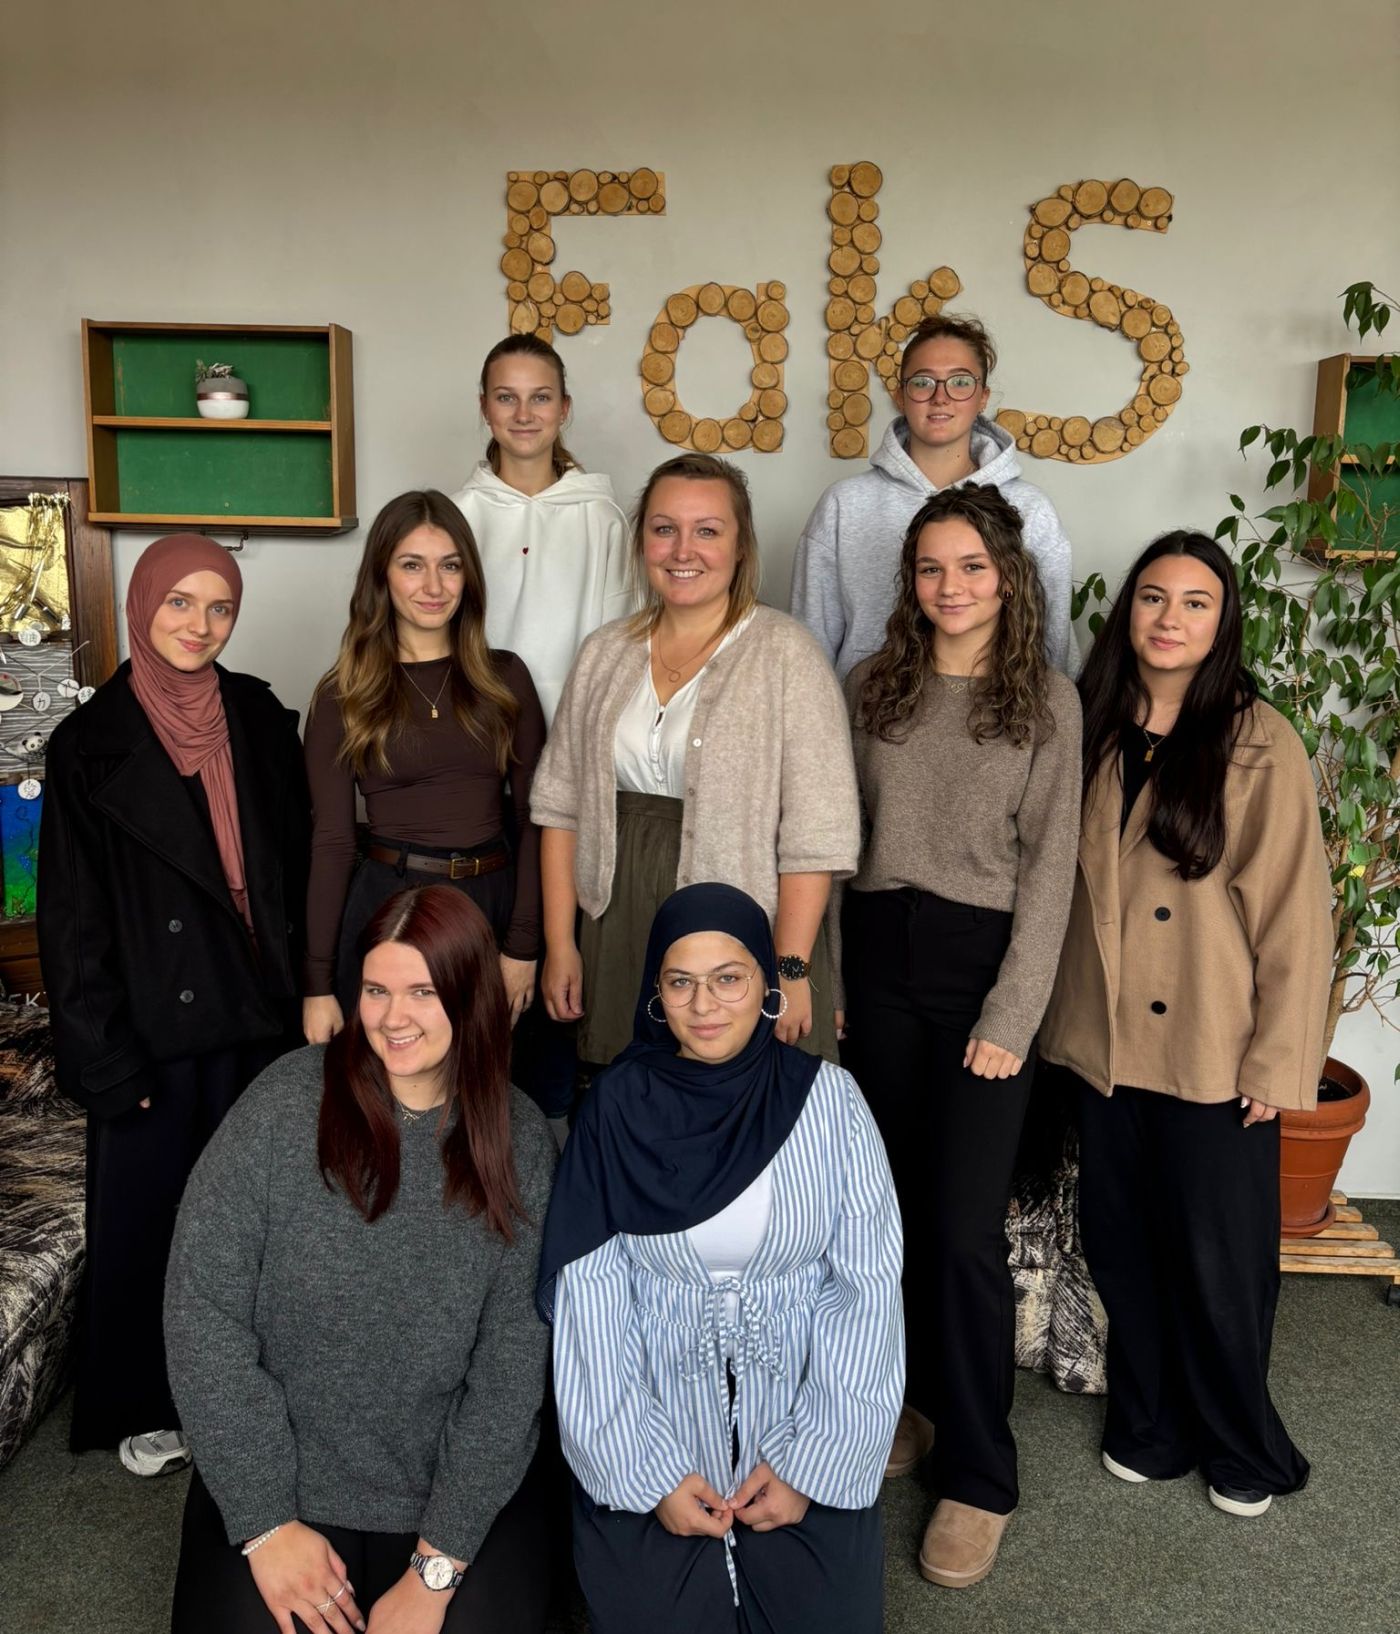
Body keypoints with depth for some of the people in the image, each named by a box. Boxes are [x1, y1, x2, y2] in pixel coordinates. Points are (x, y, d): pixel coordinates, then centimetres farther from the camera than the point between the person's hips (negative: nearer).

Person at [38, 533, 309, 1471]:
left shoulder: (260, 718, 2)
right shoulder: (91, 744, -8)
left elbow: (296, 865, 6)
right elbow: (72, 919, -7)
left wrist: (300, 992, 4)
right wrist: (106, 1057, -9)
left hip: (256, 1017, 3)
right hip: (155, 1029, -3)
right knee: (146, 1216, 11)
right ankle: (143, 1406, 32)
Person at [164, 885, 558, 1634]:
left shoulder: (521, 1142, -9)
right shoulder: (288, 1101, -15)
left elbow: (513, 1361, -8)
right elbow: (200, 1307, -13)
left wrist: (437, 1565, -12)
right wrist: (265, 1522, -12)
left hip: (461, 1492, 1)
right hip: (280, 1485, 0)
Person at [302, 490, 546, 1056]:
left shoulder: (505, 677, 4)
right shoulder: (343, 695, 0)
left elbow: (532, 816, 3)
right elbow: (331, 840, -2)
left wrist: (523, 943, -4)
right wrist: (318, 984, -4)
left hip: (492, 903, 2)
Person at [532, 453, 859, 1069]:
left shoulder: (784, 652, -8)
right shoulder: (605, 653, 7)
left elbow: (815, 829, -12)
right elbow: (562, 804, 8)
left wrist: (791, 968, -15)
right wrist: (559, 942, 3)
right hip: (618, 935, 4)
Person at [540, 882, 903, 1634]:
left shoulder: (827, 1098, -8)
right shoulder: (617, 1109, -8)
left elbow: (867, 1286, -7)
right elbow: (591, 1298, -7)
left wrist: (814, 1459, -10)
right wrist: (648, 1470, -10)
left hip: (806, 1442, 0)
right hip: (650, 1443, 0)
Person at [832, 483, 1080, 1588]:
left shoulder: (1047, 703, -2)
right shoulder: (872, 687, 7)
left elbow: (1049, 867, -5)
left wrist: (1011, 1019, -10)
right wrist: (821, 977, 4)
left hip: (982, 962, -3)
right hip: (877, 956, 3)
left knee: (964, 1227, -4)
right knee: (897, 1204, 10)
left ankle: (980, 1479, 13)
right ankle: (923, 1397, 33)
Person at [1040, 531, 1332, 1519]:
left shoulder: (1261, 745, -10)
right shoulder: (1093, 732, 4)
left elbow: (1294, 914, -9)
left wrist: (1277, 1061, -9)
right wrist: (1063, 1015, 6)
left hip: (1214, 1054, -4)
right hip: (1106, 1041, 4)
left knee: (1218, 1256, 9)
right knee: (1121, 1243, 15)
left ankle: (1241, 1449, 34)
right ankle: (1149, 1426, 37)